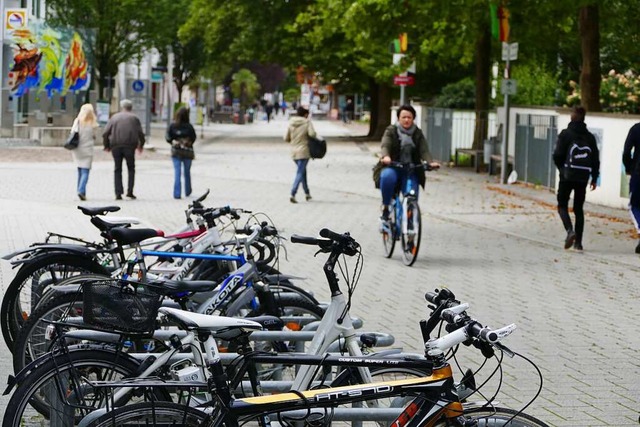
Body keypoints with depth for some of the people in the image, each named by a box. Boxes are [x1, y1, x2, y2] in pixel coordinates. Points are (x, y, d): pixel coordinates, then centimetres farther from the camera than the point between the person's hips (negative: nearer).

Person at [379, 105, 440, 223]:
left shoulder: (418, 134, 10)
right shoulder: (391, 131, 3)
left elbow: (424, 151, -3)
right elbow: (385, 146, -14)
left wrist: (430, 162, -25)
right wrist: (385, 156, -38)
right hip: (393, 167, -2)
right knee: (387, 177, -37)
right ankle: (385, 207, -17)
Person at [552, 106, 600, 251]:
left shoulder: (566, 134, -6)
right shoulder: (590, 137, 6)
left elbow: (557, 155, -8)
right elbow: (595, 159, 7)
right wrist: (594, 178, 15)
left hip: (567, 177, -4)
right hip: (583, 177, 4)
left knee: (562, 206, 6)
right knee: (578, 208, 11)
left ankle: (570, 230, -20)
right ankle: (578, 242, 5)